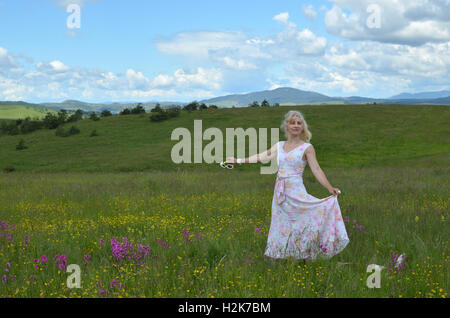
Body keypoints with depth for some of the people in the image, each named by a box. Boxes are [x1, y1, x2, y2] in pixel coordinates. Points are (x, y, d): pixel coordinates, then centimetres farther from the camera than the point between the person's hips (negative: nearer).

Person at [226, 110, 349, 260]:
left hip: (296, 192, -5)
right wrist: (238, 160, 22)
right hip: (280, 193, 5)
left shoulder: (307, 148, -2)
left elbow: (316, 170, -8)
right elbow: (261, 157, 19)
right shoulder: (279, 146, 12)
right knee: (281, 226, 7)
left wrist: (330, 189, -21)